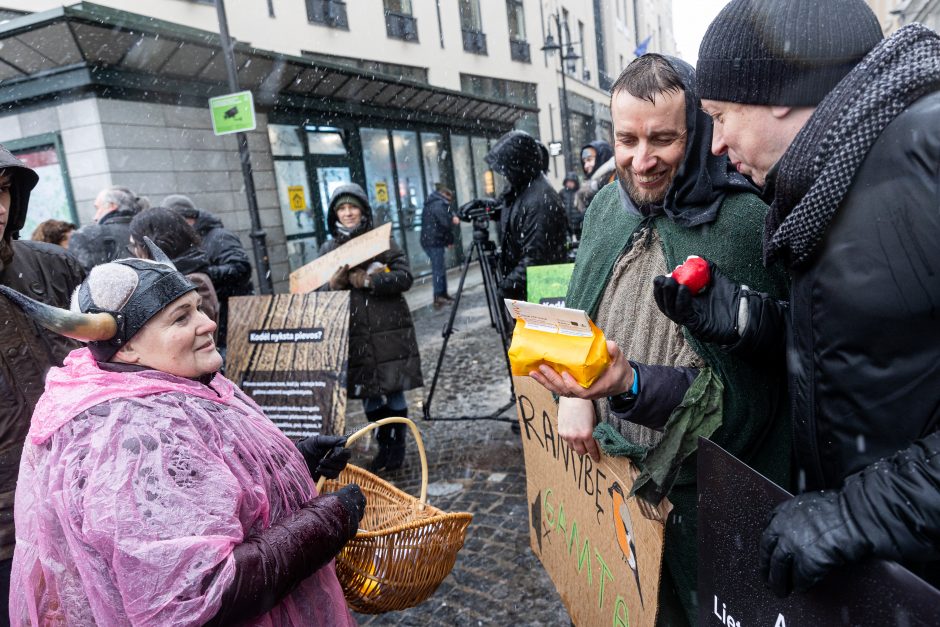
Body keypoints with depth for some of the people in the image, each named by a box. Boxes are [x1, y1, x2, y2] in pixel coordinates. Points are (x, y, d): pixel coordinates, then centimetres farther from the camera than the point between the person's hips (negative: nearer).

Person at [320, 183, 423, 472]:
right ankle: (383, 446, 26)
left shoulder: (382, 241, 1)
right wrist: (333, 284, -16)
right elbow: (320, 293, 6)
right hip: (354, 335, 2)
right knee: (368, 394, 9)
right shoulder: (328, 249, 8)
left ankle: (397, 446, 22)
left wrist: (366, 280, -19)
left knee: (394, 390, 4)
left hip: (390, 330, -2)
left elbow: (405, 277, -10)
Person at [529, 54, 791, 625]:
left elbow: (743, 381, -18)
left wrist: (632, 384, -33)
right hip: (607, 458, 5)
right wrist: (575, 393, -8)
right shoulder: (606, 207, 0)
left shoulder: (744, 222, -18)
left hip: (701, 485, -4)